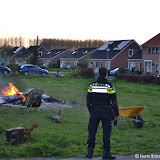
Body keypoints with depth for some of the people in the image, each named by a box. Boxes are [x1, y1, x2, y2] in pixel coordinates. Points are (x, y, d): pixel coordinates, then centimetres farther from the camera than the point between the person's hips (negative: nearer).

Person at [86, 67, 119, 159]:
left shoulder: (92, 85, 2)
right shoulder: (109, 86, -7)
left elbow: (88, 101, 9)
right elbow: (114, 102, -7)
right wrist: (116, 114, 1)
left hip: (94, 112, 3)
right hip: (106, 113, -3)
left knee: (92, 131, 9)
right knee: (106, 132, 4)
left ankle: (90, 152, 8)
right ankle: (106, 153, 4)